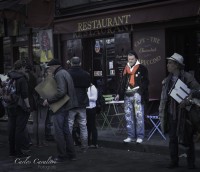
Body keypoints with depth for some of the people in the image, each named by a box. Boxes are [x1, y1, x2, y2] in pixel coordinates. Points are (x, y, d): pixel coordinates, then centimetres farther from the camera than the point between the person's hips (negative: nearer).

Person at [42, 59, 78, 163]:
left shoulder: (59, 75, -16)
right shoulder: (64, 73, 16)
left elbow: (61, 92, -26)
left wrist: (49, 101, -19)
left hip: (60, 107, -10)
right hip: (66, 106, 10)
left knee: (59, 132, -3)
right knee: (66, 130, 16)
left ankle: (62, 156, 3)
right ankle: (71, 154, 21)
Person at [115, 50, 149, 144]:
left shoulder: (142, 68, 1)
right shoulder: (126, 69, 17)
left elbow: (145, 82, -4)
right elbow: (122, 82, 23)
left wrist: (142, 93, -15)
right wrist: (119, 94, 17)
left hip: (137, 94, -5)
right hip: (127, 95, 6)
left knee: (139, 115, -8)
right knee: (128, 116, 6)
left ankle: (140, 136, -4)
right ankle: (131, 136, 12)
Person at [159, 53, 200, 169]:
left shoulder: (187, 77, -7)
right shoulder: (168, 80, 11)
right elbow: (164, 96, 13)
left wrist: (187, 101, -22)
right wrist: (161, 112, 7)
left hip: (184, 113, -5)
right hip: (171, 113, 5)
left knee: (187, 138, 5)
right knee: (173, 138, 8)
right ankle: (174, 161, 17)